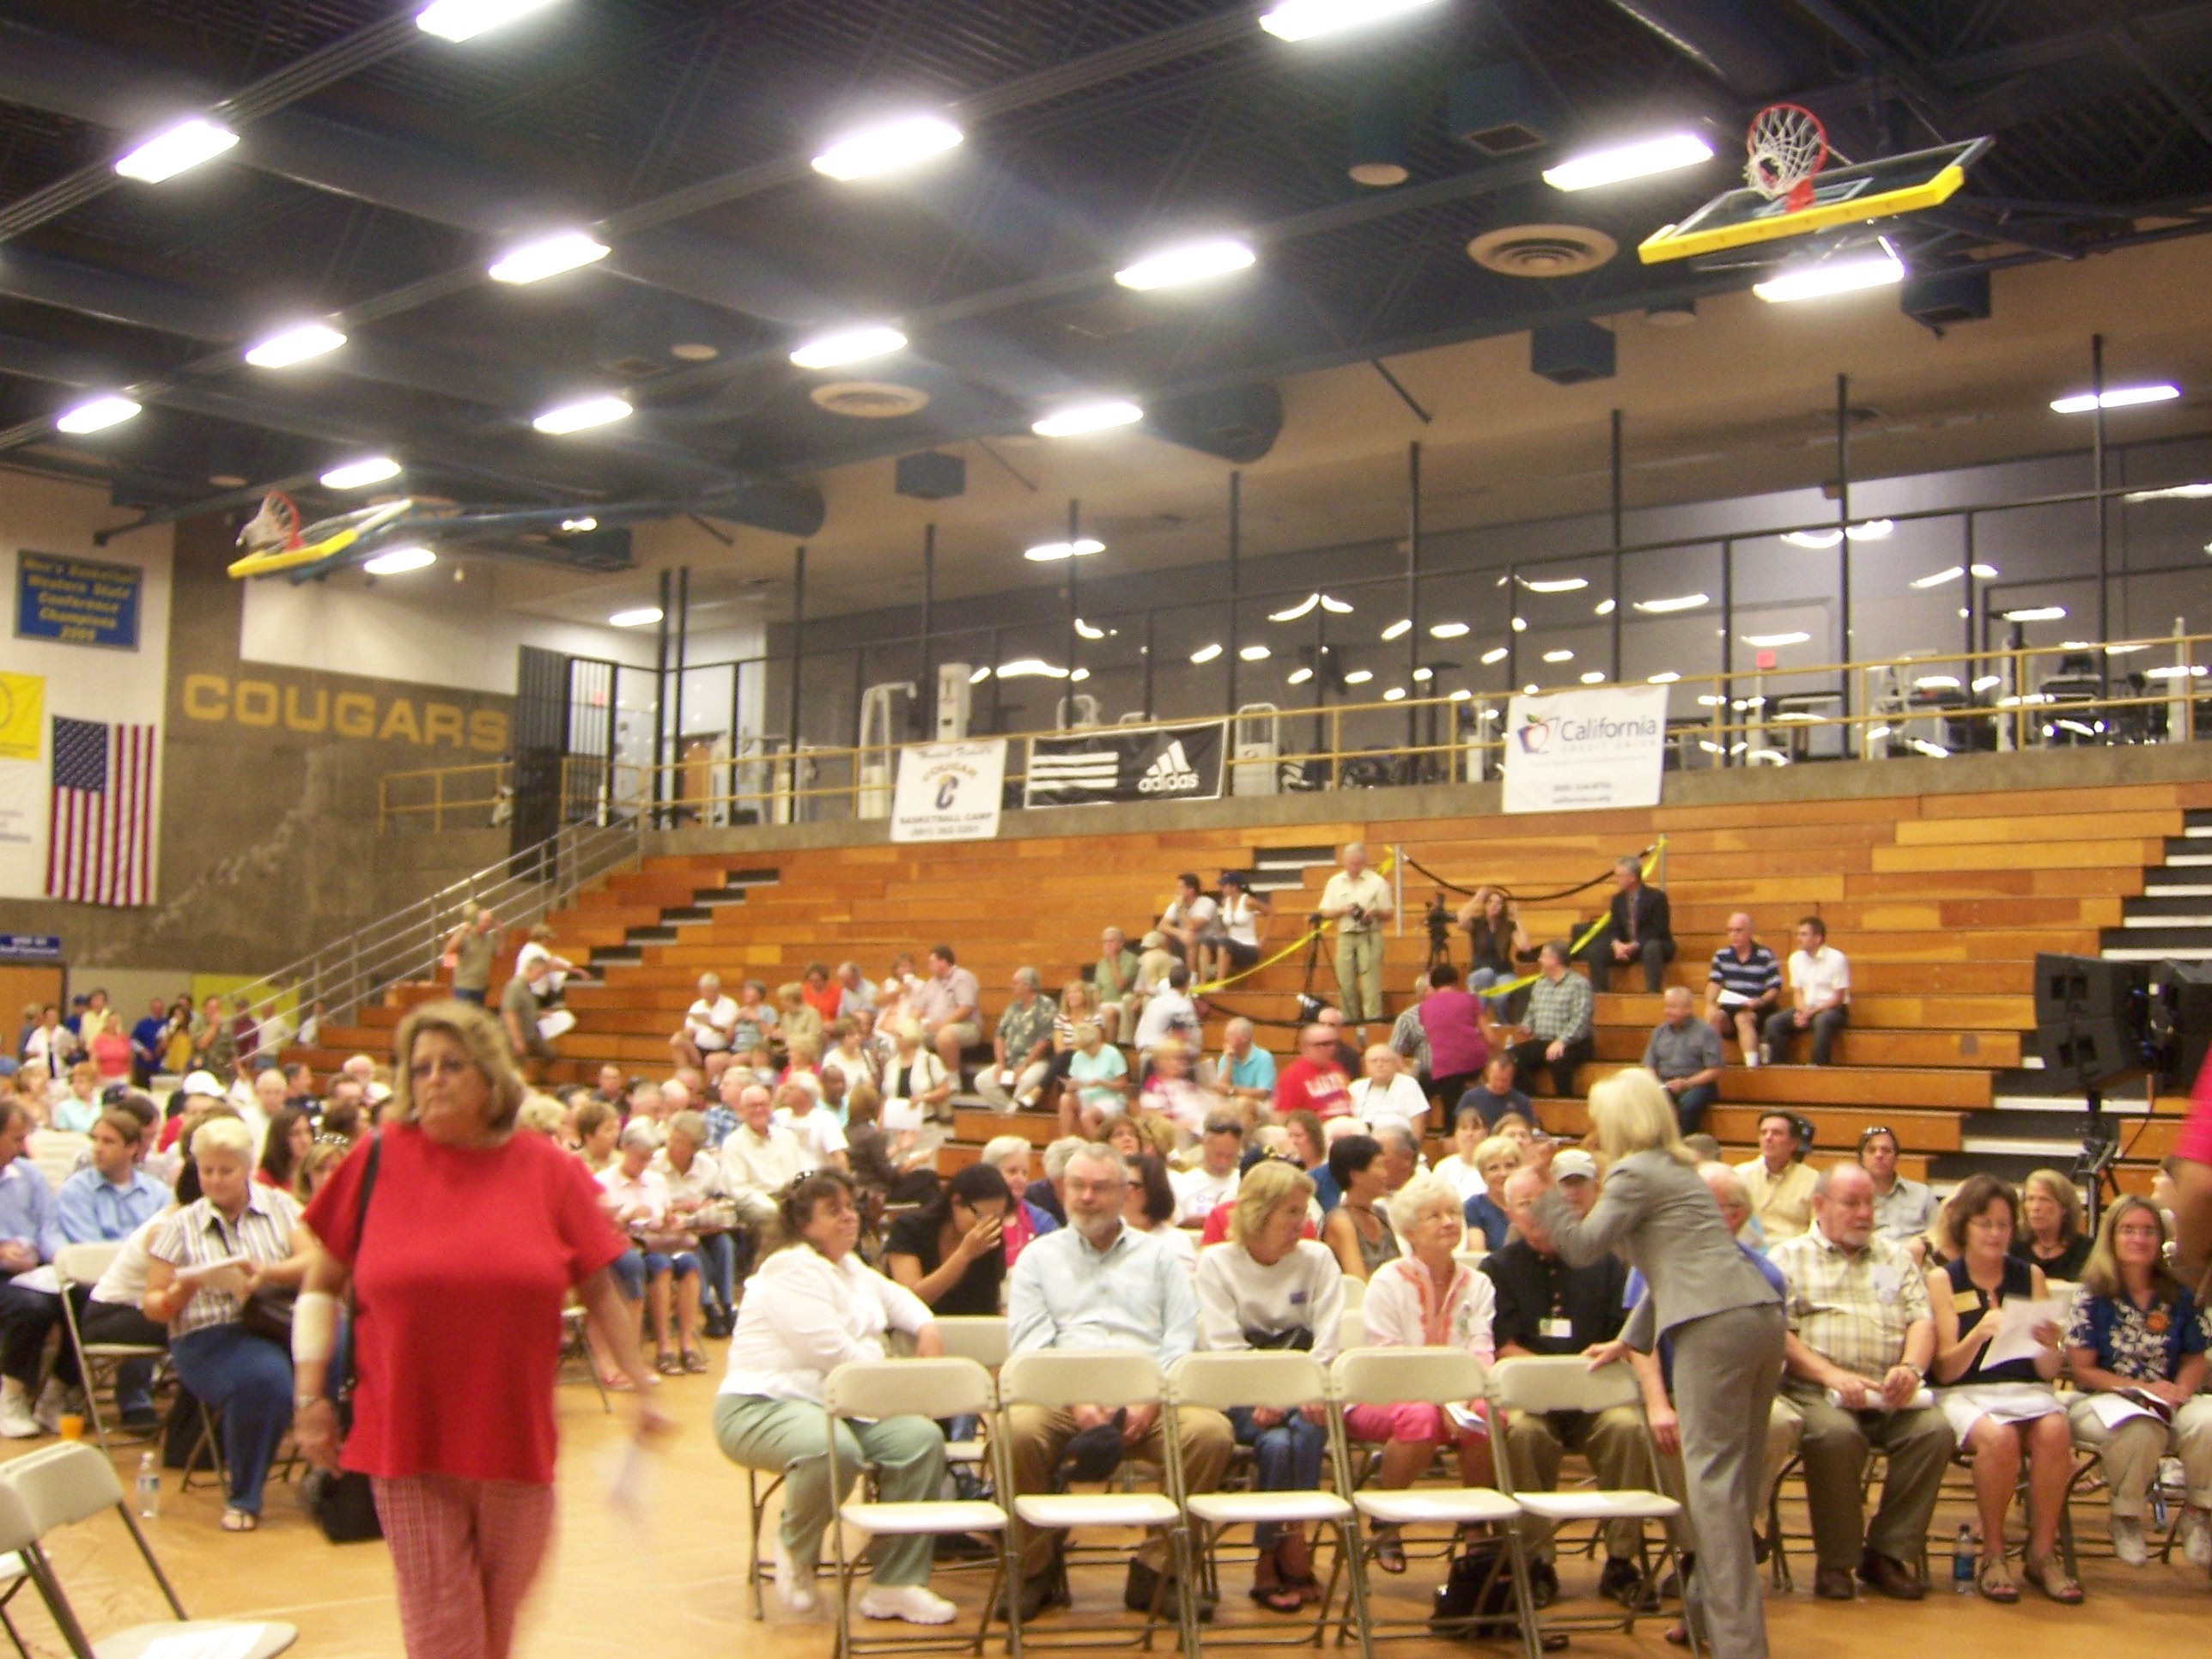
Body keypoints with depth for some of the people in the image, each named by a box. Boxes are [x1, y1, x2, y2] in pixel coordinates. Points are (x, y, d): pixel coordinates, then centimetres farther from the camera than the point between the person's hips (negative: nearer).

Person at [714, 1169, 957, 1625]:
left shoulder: (853, 1268, 20)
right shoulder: (790, 1271, -10)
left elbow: (897, 1297, 37)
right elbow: (833, 1352, -19)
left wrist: (927, 1329, 14)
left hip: (839, 1406, 8)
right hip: (762, 1407, -8)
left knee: (922, 1438, -18)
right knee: (835, 1449, -40)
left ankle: (895, 1584, -12)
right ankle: (796, 1550, -6)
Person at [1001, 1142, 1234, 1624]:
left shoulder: (1159, 1255, 22)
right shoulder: (1038, 1257, 19)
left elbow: (1182, 1339, 10)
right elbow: (1030, 1345, 5)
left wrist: (1151, 1404, -9)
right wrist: (1076, 1404, -12)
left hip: (1148, 1398, 1)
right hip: (1063, 1397, -1)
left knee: (1213, 1432, -29)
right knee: (1016, 1431, -34)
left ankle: (1156, 1568, -12)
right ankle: (1035, 1570, -11)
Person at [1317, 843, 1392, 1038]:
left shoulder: (1377, 882, 3)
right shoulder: (1335, 883, 11)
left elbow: (1390, 913, 4)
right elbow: (1325, 913, 8)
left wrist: (1375, 912, -16)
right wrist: (1342, 910, -10)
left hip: (1369, 937, -3)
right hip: (1345, 937, 3)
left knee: (1370, 983, -10)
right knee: (1345, 983, 3)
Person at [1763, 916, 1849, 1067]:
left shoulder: (1836, 959, -12)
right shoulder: (1796, 958, 6)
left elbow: (1838, 998, -12)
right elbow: (1797, 992, 10)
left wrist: (1810, 1013, -19)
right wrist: (1801, 1012, -11)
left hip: (1833, 1009, -5)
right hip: (1806, 1008, 6)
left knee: (1822, 1020, -39)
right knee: (1774, 1021, -18)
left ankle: (1819, 1066, -30)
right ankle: (1777, 1066, -14)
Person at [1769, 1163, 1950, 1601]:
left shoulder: (1895, 1256, 24)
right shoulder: (1789, 1257, 11)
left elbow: (1922, 1319, 12)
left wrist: (1911, 1367, -10)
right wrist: (1830, 1374, -17)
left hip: (1891, 1393, 4)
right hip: (1816, 1389, -3)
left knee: (1935, 1429, -26)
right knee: (1835, 1434, -35)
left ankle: (1887, 1553, -11)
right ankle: (1835, 1561, -15)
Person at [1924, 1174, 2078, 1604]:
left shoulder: (2030, 1276, 11)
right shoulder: (1943, 1280, 5)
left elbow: (2048, 1371, 7)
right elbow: (1945, 1370, -4)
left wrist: (2049, 1345, -16)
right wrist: (1981, 1332, -21)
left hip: (2027, 1389, 2)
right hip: (1964, 1392, -2)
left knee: (2055, 1432, -31)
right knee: (1998, 1437, -34)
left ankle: (2043, 1553, -15)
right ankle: (1993, 1556, -16)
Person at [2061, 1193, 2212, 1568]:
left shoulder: (2179, 1296, 8)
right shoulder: (2092, 1296, -2)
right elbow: (2082, 1370, -5)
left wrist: (2180, 1390, -11)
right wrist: (2143, 1389, -15)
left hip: (2170, 1400, 3)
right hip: (2103, 1399, -3)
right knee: (2139, 1429, -39)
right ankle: (2126, 1519, -9)